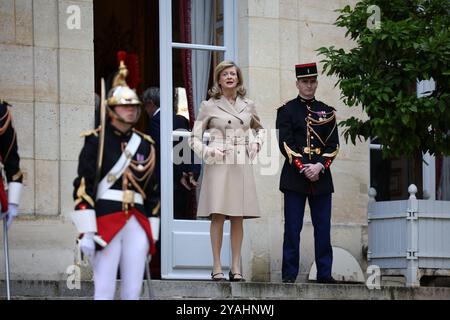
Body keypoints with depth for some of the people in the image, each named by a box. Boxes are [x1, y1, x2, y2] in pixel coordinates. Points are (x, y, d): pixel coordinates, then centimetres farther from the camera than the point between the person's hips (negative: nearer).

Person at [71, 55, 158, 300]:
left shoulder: (144, 144, 14)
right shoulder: (96, 141, -2)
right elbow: (83, 187, -8)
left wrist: (150, 233, 16)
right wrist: (86, 232, -15)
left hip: (137, 225, 5)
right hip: (105, 221, -5)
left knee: (133, 292, 4)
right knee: (104, 291, -5)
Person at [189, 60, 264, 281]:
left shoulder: (248, 106, 13)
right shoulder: (209, 106, 4)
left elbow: (259, 129, 29)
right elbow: (194, 138, 6)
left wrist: (256, 143, 10)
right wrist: (209, 152, -9)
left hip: (241, 164, 3)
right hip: (218, 164, -3)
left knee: (238, 217, 2)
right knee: (218, 215, -6)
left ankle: (236, 267, 6)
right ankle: (217, 267, -3)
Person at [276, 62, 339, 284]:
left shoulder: (327, 112, 13)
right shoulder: (287, 111, 5)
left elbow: (333, 145, 6)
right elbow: (286, 144, -4)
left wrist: (319, 166, -11)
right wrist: (303, 168, -14)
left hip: (321, 177, 3)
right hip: (294, 177, -3)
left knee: (323, 227, 2)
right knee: (292, 228, -3)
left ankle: (324, 273, 5)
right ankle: (289, 274, 0)